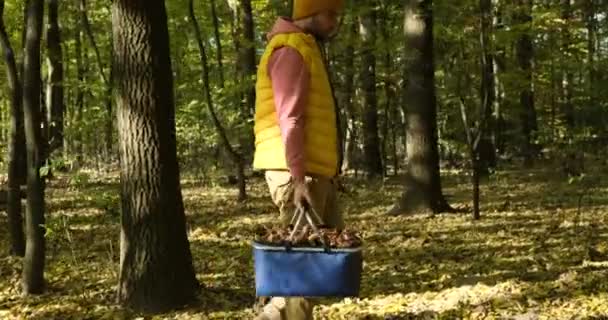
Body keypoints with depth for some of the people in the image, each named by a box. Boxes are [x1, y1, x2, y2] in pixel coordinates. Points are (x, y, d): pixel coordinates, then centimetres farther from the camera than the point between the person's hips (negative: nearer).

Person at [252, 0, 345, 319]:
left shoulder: (308, 50, 20)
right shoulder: (291, 51, -12)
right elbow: (289, 120, -20)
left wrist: (326, 174, 19)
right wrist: (299, 177, -25)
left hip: (316, 172, 10)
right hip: (296, 173, -10)